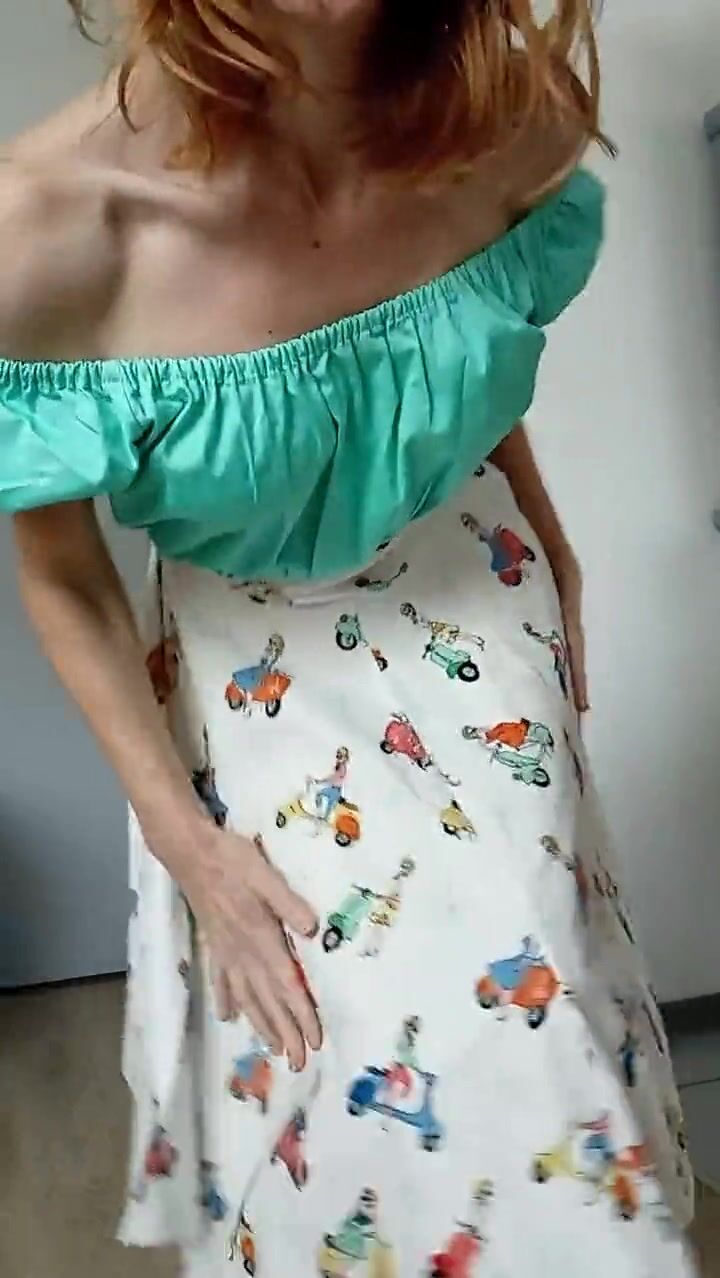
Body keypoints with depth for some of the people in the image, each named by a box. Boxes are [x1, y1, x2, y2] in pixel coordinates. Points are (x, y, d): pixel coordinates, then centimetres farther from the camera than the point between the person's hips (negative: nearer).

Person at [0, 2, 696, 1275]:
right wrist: (179, 835, -10)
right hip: (257, 683, -2)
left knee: (511, 1043, 8)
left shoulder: (520, 119, -19)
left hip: (475, 618, 3)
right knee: (309, 1076, 8)